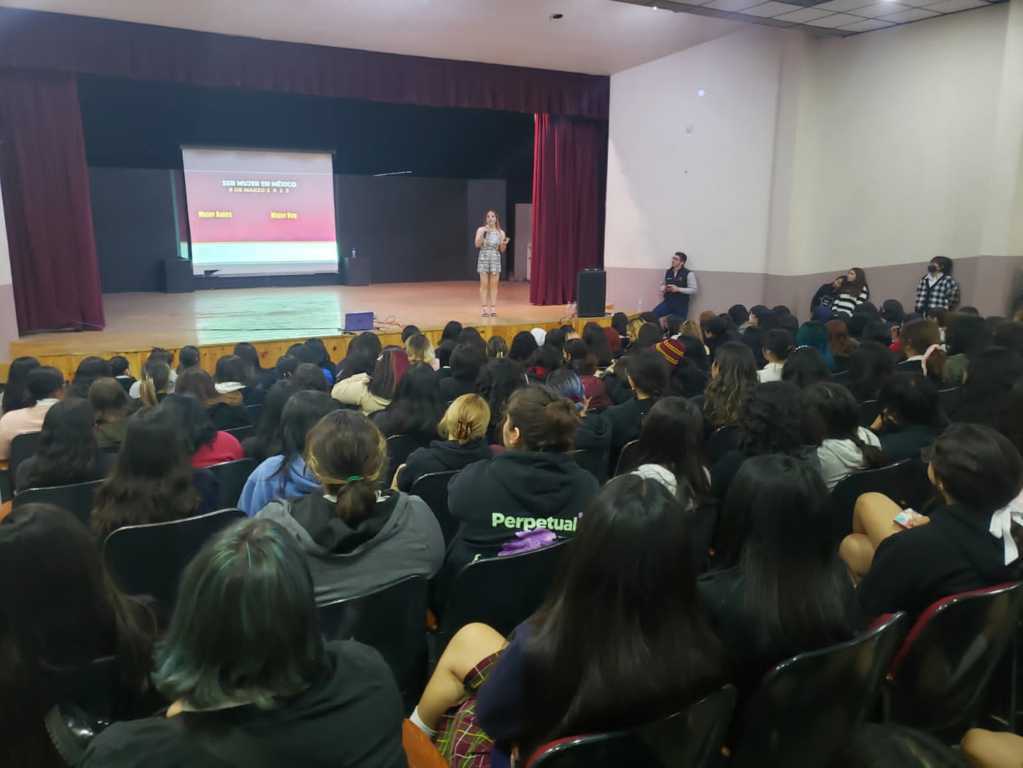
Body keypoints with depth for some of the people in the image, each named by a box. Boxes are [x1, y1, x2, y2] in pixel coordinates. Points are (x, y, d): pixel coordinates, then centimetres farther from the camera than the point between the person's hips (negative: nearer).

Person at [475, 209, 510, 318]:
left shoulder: (501, 232, 5)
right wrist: (483, 233, -18)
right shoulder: (481, 230, 0)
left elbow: (502, 250, 6)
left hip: (495, 258, 2)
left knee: (494, 285, -1)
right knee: (484, 284, -4)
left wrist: (505, 244, -14)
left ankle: (493, 309, 3)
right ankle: (483, 309, 0)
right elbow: (477, 244, -10)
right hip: (484, 257, -2)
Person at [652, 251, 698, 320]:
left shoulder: (689, 274, -9)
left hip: (681, 304, -4)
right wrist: (663, 289, -4)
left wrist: (678, 289, -19)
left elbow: (694, 290, -10)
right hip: (668, 302, 4)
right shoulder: (667, 272, 6)